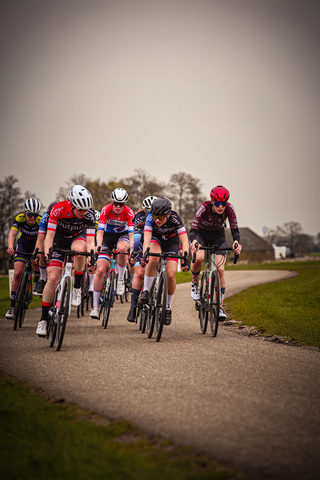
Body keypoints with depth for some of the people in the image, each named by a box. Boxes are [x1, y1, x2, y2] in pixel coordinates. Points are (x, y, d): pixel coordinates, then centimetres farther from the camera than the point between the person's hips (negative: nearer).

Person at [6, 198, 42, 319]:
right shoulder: (19, 217, -27)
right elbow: (12, 233, -36)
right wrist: (10, 247, -56)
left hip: (37, 245, 0)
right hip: (23, 244, 0)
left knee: (36, 262, -28)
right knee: (17, 273, -11)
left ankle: (36, 282, 7)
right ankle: (12, 305, -3)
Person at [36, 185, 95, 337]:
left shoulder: (89, 214, -26)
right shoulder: (58, 209, -30)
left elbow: (90, 240, -27)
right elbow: (49, 235, -29)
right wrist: (46, 255, -42)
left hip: (77, 237, 1)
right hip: (59, 240, 0)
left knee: (80, 249, -38)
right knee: (52, 278, -12)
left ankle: (77, 287, -17)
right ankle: (43, 319, 0)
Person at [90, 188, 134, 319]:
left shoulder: (129, 213, -22)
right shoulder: (106, 210, -22)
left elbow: (131, 233, -26)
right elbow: (100, 231, -26)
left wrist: (131, 248, -43)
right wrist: (99, 245, -43)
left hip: (122, 236, 0)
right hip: (107, 236, 0)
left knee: (122, 248, -39)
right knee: (100, 270, -12)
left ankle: (120, 279, -16)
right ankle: (95, 306, -6)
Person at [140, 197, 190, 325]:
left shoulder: (174, 218, -34)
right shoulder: (151, 218, -32)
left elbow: (185, 241, -38)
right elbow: (147, 239, -39)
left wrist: (185, 258, -52)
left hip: (171, 241, 0)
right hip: (156, 238, 0)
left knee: (171, 275, -13)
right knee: (154, 258, -35)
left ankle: (168, 308, 6)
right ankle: (146, 291, -19)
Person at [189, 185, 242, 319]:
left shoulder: (229, 209, -26)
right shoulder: (204, 207, -33)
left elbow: (235, 229, -29)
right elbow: (193, 229, -38)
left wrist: (236, 242, -52)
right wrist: (193, 241, -60)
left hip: (218, 235, 2)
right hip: (201, 233, -1)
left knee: (220, 269, -13)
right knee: (198, 258, -32)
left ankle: (220, 306, -6)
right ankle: (195, 283, -1)